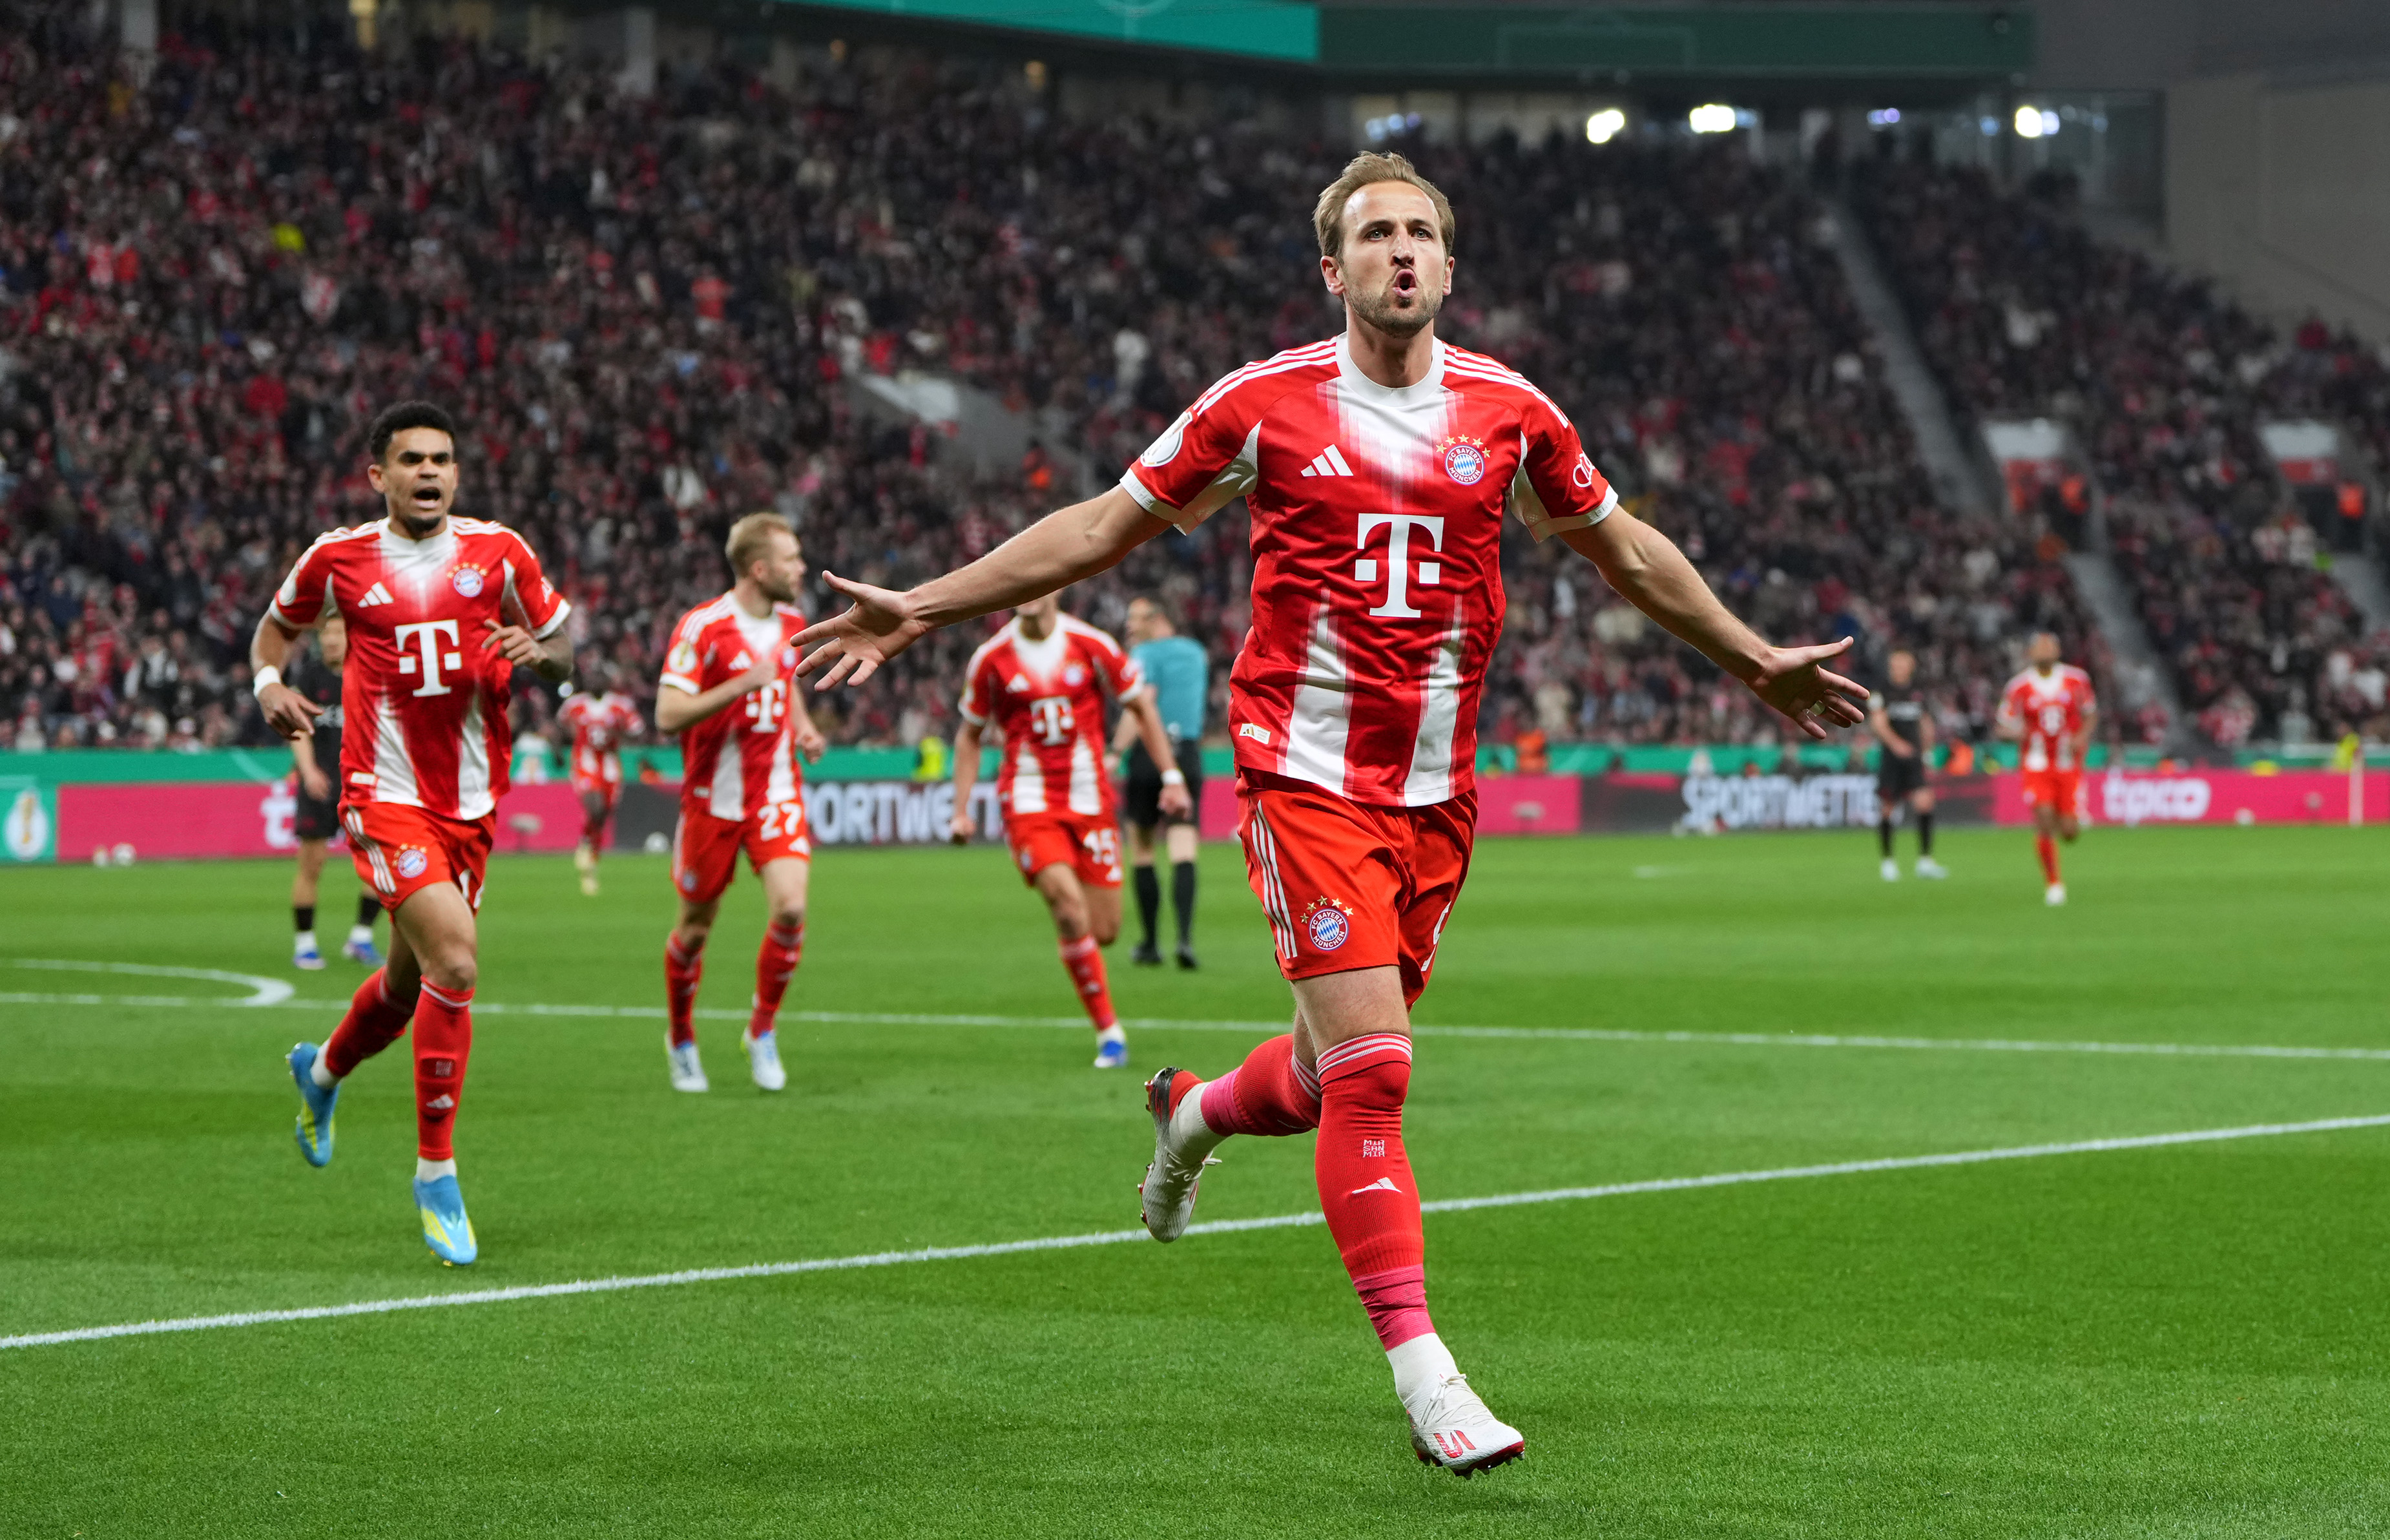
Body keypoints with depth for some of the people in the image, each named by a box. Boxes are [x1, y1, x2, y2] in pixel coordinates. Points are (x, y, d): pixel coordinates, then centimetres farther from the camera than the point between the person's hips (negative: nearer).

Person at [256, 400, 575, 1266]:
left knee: (411, 981, 17)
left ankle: (322, 1071, 52)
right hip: (385, 796, -4)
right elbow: (278, 625, 17)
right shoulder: (339, 558, -1)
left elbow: (564, 653, 11)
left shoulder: (498, 552, 1)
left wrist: (537, 651, -12)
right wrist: (269, 685, -3)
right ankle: (436, 1174, -10)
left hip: (472, 803, 4)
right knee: (455, 963, -22)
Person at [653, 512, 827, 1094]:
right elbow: (667, 715, -21)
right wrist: (741, 685, -30)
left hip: (777, 793, 4)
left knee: (790, 909, -15)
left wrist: (803, 727, 7)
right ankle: (681, 1038, 32)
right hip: (714, 799, -4)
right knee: (695, 928, 8)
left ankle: (763, 1030, 6)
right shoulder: (702, 627, -16)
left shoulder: (791, 622, 6)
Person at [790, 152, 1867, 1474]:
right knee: (1371, 1068, -14)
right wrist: (923, 610, 3)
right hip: (1305, 770, -4)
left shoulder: (1510, 414, 4)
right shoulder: (1265, 405, -3)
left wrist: (1757, 663, 26)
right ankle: (1421, 1375, -10)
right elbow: (1105, 526, 5)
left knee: (1338, 1075, 10)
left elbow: (1624, 550, 20)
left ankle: (1196, 1114, 46)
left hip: (1434, 791, 4)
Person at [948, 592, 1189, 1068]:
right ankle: (1108, 1030, -13)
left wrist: (1171, 776, 5)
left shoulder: (1092, 646, -3)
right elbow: (970, 735, 10)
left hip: (1089, 797, 2)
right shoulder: (991, 659, -2)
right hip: (1029, 802, -2)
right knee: (1067, 902, -22)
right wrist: (961, 810, 6)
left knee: (1104, 931, -2)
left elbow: (1140, 706, 8)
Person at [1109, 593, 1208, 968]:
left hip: (1150, 755, -4)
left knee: (1141, 850, 9)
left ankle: (1150, 944, 11)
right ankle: (1185, 936, -25)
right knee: (1183, 852, -5)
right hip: (1189, 757, 4)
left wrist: (1116, 751, -24)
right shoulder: (1196, 652, 16)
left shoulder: (1146, 654, -4)